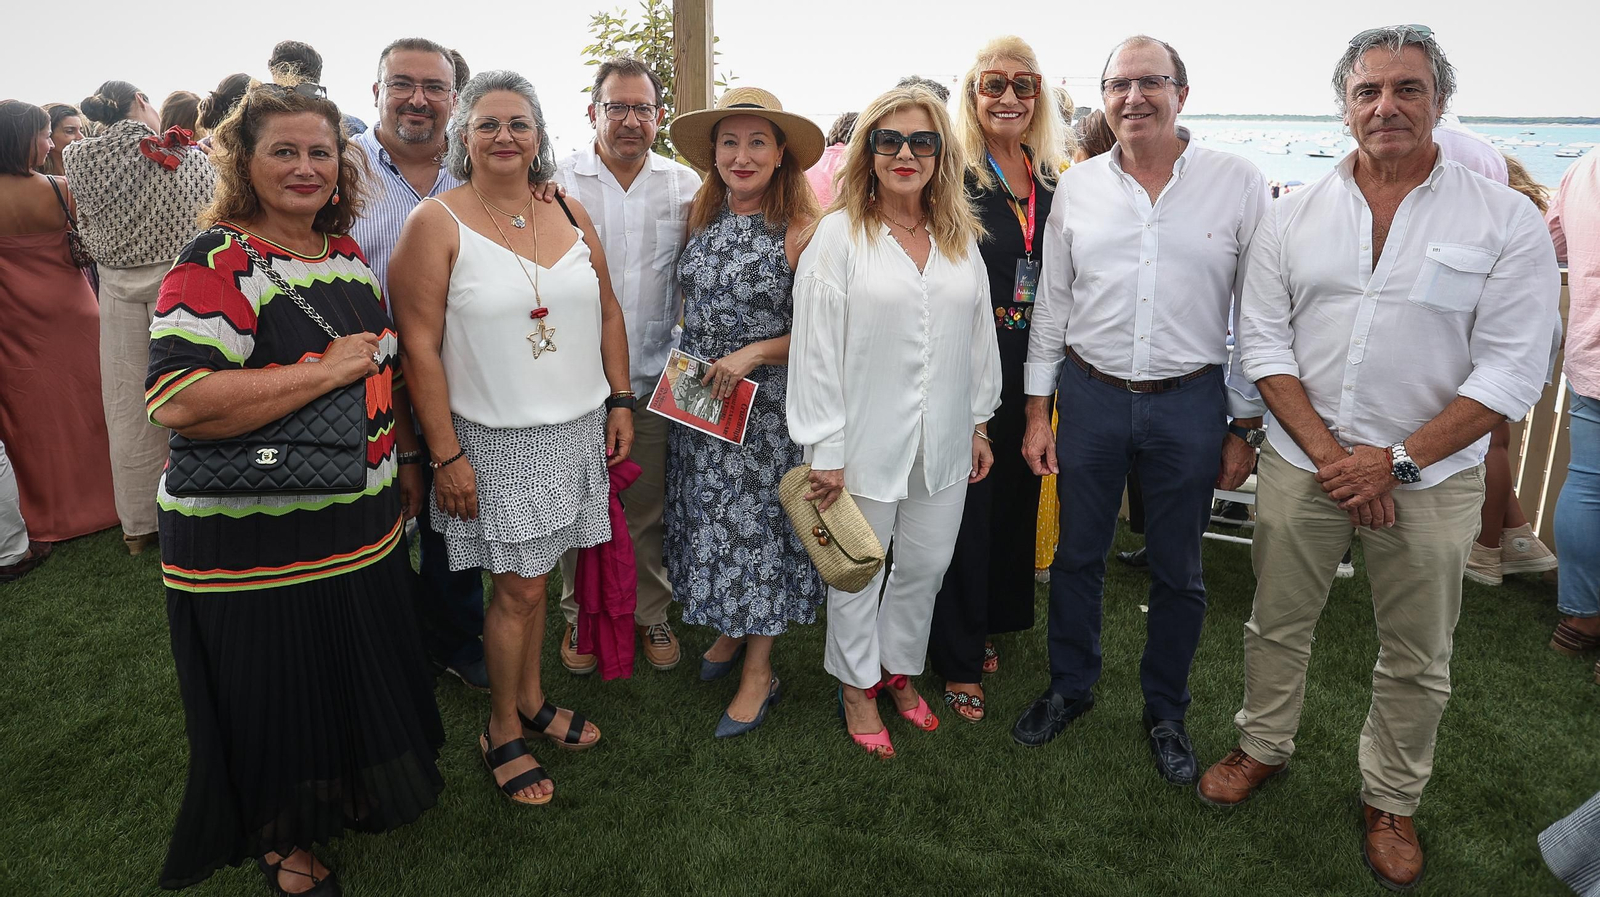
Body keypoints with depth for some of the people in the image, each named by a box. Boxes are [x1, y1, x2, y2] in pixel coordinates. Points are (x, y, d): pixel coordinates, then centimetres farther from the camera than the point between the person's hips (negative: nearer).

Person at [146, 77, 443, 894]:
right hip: (254, 544, -7)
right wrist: (329, 370, -25)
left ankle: (352, 793, 47)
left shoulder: (346, 253, 6)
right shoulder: (216, 263, -17)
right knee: (275, 698, 11)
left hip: (362, 528, 7)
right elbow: (179, 401, -30)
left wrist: (404, 459, 19)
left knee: (361, 672, 22)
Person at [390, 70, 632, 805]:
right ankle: (501, 732, 23)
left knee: (532, 579, 15)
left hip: (576, 430, 4)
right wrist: (446, 455, -14)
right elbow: (420, 346, -11)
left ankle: (531, 699, 36)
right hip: (496, 439, -4)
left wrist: (620, 401, 8)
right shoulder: (436, 224, -8)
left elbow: (607, 314, 13)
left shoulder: (570, 216, 7)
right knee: (519, 588, 2)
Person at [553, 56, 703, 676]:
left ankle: (650, 613, 30)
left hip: (657, 378, 1)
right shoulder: (560, 182, -1)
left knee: (650, 508, 11)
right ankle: (581, 615, 30)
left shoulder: (687, 186, 4)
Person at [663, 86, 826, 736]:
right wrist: (692, 364, 5)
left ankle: (759, 670, 20)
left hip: (766, 406, -5)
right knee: (708, 517, 15)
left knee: (758, 522, 4)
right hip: (696, 399, 6)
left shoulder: (801, 230, -14)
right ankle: (730, 630, 38)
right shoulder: (701, 217, 3)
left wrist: (754, 353, -20)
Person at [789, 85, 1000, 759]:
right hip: (867, 442, -4)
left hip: (944, 443, 5)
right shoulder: (839, 235, -8)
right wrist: (824, 449, -13)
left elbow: (980, 333, 13)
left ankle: (899, 668, 40)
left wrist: (979, 424, 13)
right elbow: (815, 347, -11)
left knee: (926, 564, 17)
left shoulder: (961, 237, 7)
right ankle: (857, 686, 33)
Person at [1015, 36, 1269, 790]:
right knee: (1077, 554, 14)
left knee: (1177, 572, 12)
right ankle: (1069, 687, 36)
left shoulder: (1238, 184, -5)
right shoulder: (1076, 186, 2)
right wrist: (1037, 409, 5)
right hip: (1090, 394, 2)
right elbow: (1052, 302, 6)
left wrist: (1246, 426, -2)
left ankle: (1165, 713, 33)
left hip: (1190, 401, -1)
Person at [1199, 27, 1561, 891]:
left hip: (1431, 476, -1)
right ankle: (1263, 747, 37)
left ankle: (1390, 801, 33)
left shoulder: (1506, 220, -6)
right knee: (1277, 623, 15)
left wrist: (1396, 460, -15)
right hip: (1301, 461, 2)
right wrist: (1329, 454, -11)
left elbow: (1511, 370, -9)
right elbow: (1264, 340, -2)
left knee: (1417, 659, 12)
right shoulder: (1293, 214, 1)